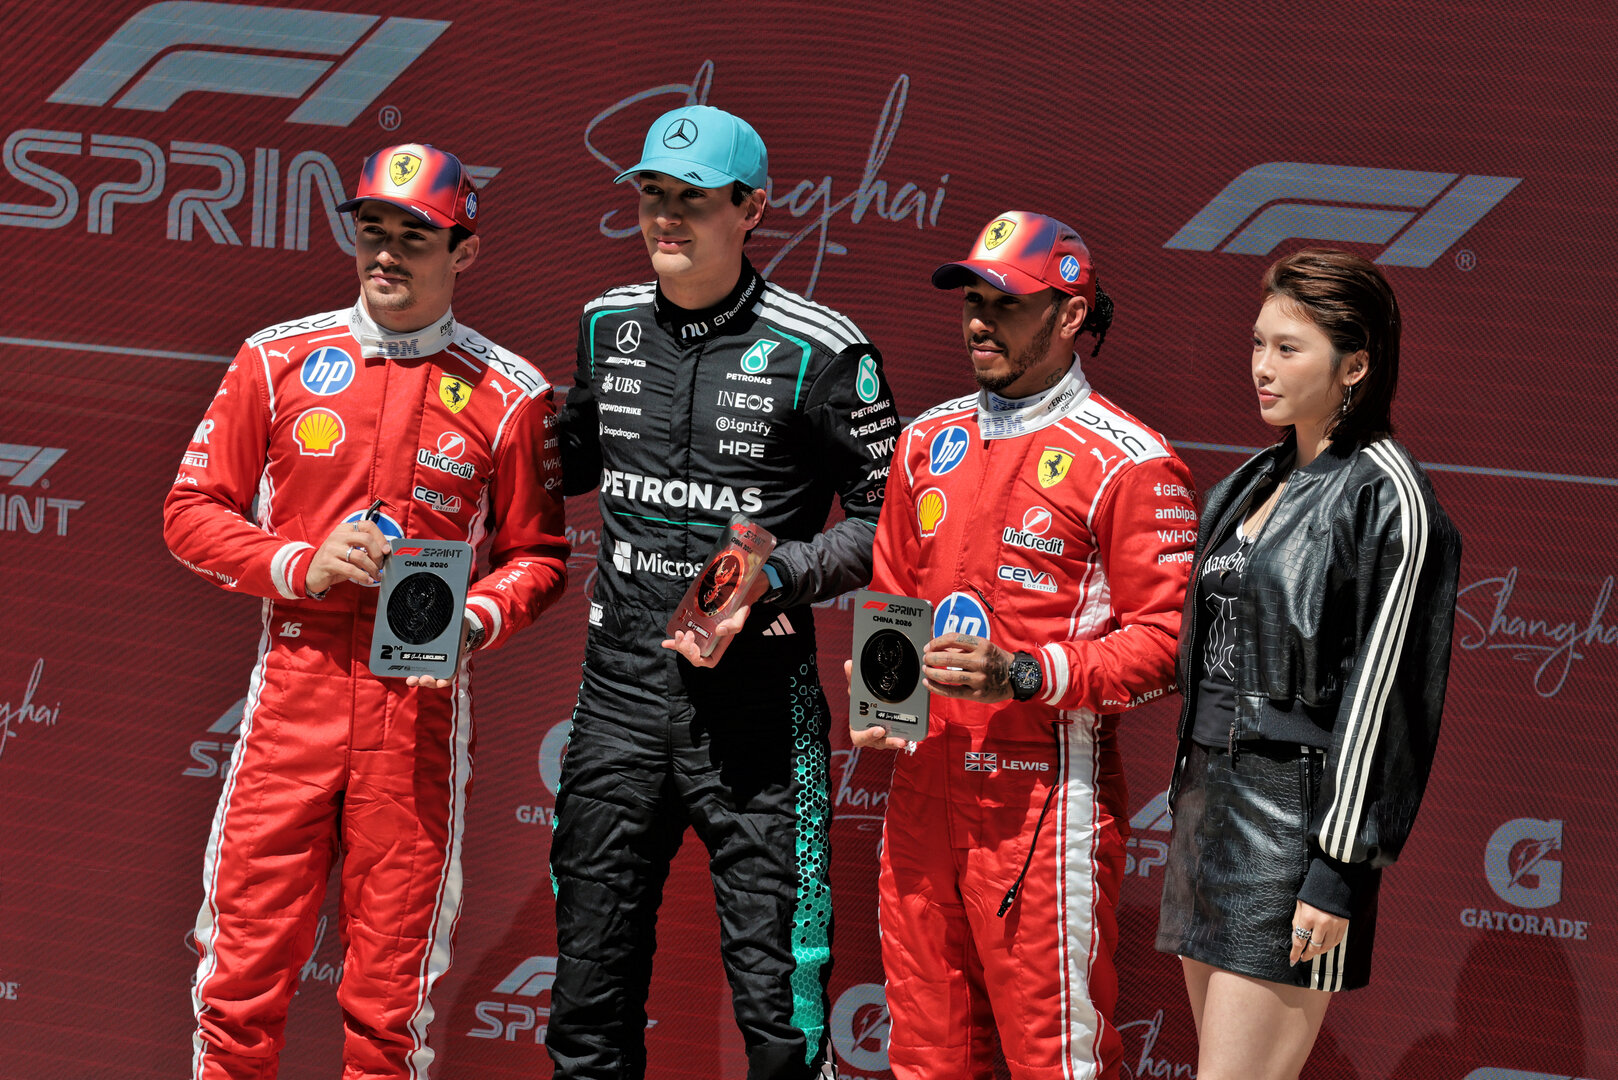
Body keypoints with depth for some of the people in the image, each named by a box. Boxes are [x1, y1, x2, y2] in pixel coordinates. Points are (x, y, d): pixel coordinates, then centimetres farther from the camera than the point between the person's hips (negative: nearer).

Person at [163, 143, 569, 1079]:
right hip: (296, 682, 1)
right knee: (244, 969, -1)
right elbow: (194, 511, 8)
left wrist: (473, 620, -10)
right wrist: (299, 566, -8)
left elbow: (538, 555, 10)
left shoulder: (510, 395, 4)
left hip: (423, 702, -1)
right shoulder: (277, 360, 7)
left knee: (393, 991, 2)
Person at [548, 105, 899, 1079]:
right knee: (590, 999, 10)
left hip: (756, 702, -5)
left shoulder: (820, 355, -7)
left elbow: (885, 524, -2)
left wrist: (770, 579, -15)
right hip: (621, 694, 5)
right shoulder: (609, 325, 9)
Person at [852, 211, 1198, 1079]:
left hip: (1045, 801, -6)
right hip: (923, 785, 6)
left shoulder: (1126, 462, -7)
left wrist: (1024, 676, -19)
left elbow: (1167, 639, -10)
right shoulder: (930, 441, 14)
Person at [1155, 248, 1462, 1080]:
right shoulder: (1256, 483, 15)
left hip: (1297, 822, -8)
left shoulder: (1385, 498, -10)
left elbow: (1378, 696, -14)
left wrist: (1339, 870, -18)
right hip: (1210, 796, 8)